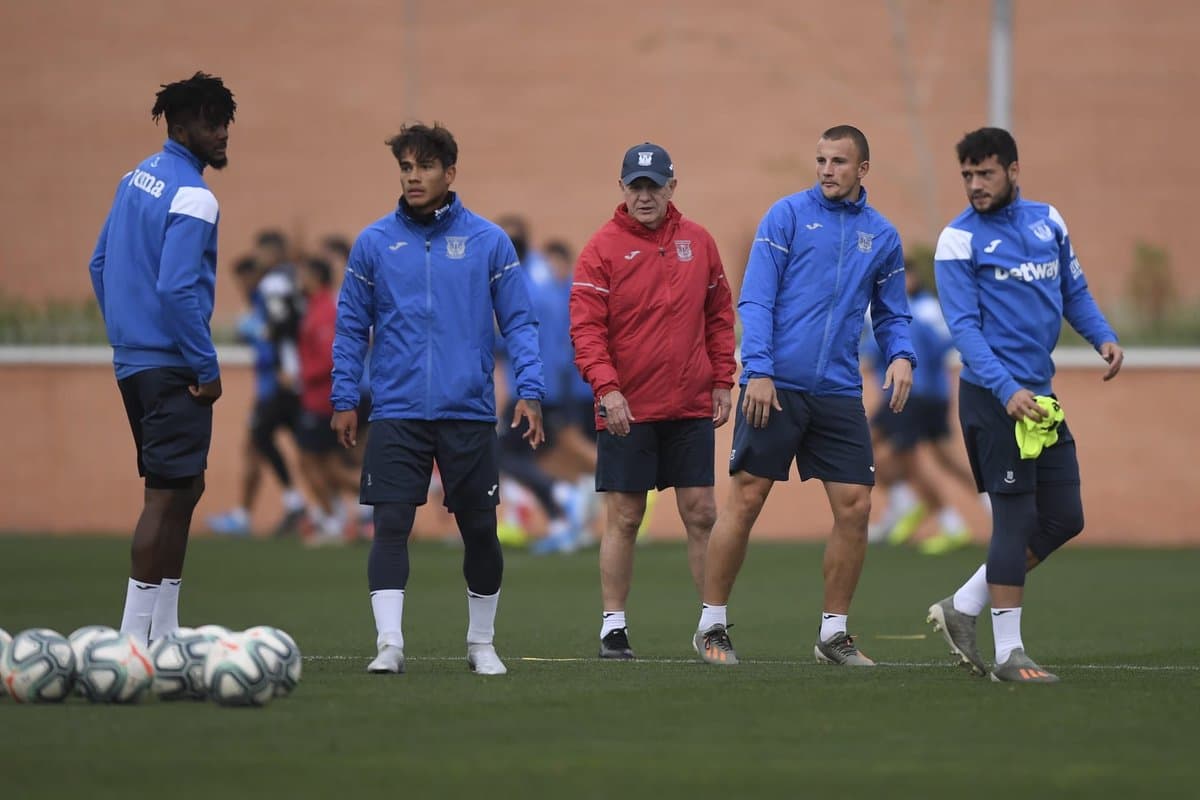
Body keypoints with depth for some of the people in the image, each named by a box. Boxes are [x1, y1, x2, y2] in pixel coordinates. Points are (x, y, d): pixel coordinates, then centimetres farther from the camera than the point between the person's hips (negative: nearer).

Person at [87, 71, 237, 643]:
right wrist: (207, 368, -16)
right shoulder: (192, 198, -16)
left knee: (184, 489, 16)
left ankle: (163, 633, 18)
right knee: (166, 494, -8)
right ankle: (133, 639, -10)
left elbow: (100, 265, 18)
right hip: (171, 368, -10)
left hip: (133, 359, 10)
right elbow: (176, 289, -23)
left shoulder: (136, 179, 13)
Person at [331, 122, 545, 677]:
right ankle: (389, 643, -10)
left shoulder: (487, 241, 1)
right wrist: (343, 400, 4)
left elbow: (518, 322, 3)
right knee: (391, 527, -9)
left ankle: (482, 643, 21)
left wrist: (530, 391, -7)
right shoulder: (374, 243, 4)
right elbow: (351, 327, 9)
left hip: (469, 414, 0)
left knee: (480, 530, 6)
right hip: (397, 414, 0)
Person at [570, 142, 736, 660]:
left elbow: (719, 317, 15)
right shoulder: (603, 247, -3)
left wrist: (722, 382, 7)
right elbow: (585, 327, -9)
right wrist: (606, 388, -20)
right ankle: (613, 627, 7)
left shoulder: (698, 243, 9)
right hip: (626, 409, -3)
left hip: (692, 407, 3)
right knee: (623, 517, 0)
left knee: (701, 513, 3)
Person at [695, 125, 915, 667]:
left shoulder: (882, 237, 12)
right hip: (776, 387, -4)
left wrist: (901, 355, -4)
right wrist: (758, 370, -15)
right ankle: (711, 626, 9)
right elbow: (755, 299, -5)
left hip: (839, 394, 4)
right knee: (745, 500, -2)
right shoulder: (788, 215, 0)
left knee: (854, 507, -2)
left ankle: (833, 633, 10)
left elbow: (891, 315, 18)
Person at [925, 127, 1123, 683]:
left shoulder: (1047, 220, 11)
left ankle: (962, 609, 19)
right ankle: (1008, 654, 0)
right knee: (1017, 519, -7)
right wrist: (1007, 391, -25)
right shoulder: (959, 240, -7)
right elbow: (964, 326, -13)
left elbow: (1073, 292, 19)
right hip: (992, 395, -7)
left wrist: (1103, 337, -1)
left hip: (1040, 396, 7)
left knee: (1063, 519, 7)